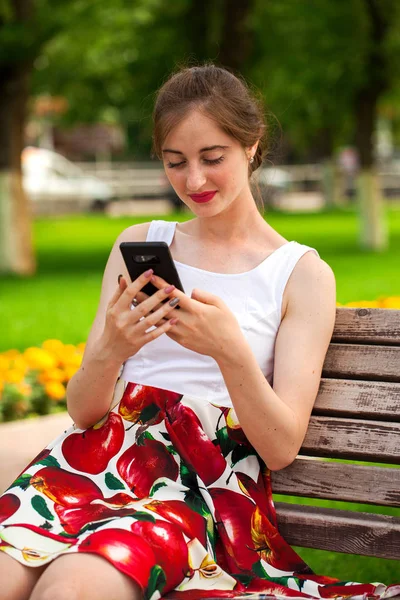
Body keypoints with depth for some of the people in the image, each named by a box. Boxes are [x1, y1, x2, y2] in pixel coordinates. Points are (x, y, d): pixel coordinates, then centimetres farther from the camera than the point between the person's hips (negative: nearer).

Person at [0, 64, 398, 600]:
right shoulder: (139, 244, 15)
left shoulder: (304, 274, 6)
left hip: (206, 478, -3)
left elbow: (282, 448, -2)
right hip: (106, 452, 3)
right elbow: (83, 413, 10)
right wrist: (108, 353, -13)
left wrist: (231, 350, -20)